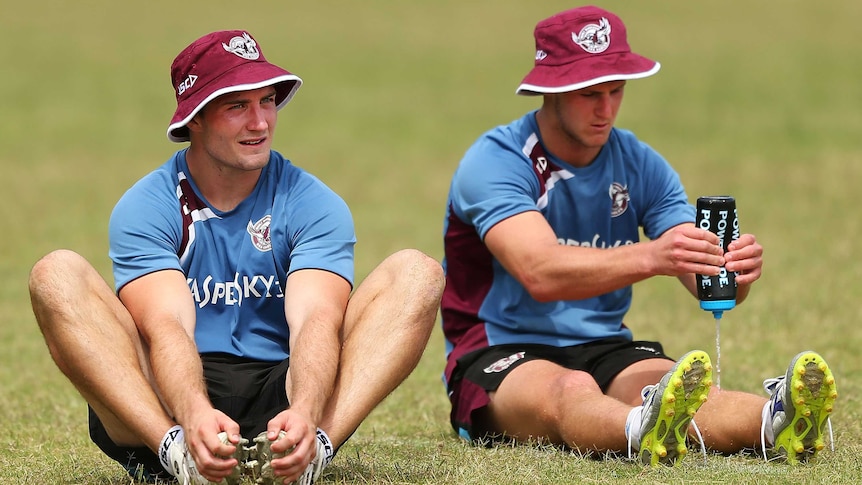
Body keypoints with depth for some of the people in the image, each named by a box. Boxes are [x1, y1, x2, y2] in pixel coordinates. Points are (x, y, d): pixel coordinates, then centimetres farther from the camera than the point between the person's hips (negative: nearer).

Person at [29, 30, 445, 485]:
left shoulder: (312, 205, 2)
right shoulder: (146, 209, -2)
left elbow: (316, 321, -15)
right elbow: (166, 326, -19)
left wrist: (303, 413, -39)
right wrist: (195, 415, -42)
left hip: (281, 397, 1)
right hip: (170, 407, -1)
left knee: (417, 272, -16)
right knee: (57, 275, -21)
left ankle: (314, 447, -38)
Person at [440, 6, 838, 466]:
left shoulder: (640, 165, 7)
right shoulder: (495, 161, -11)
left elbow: (704, 278, -5)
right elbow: (540, 273, -30)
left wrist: (735, 271, -31)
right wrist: (649, 258, -46)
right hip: (500, 359, -4)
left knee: (680, 385, -30)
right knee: (571, 390, -39)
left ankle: (774, 423, -63)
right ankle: (643, 432, -74)